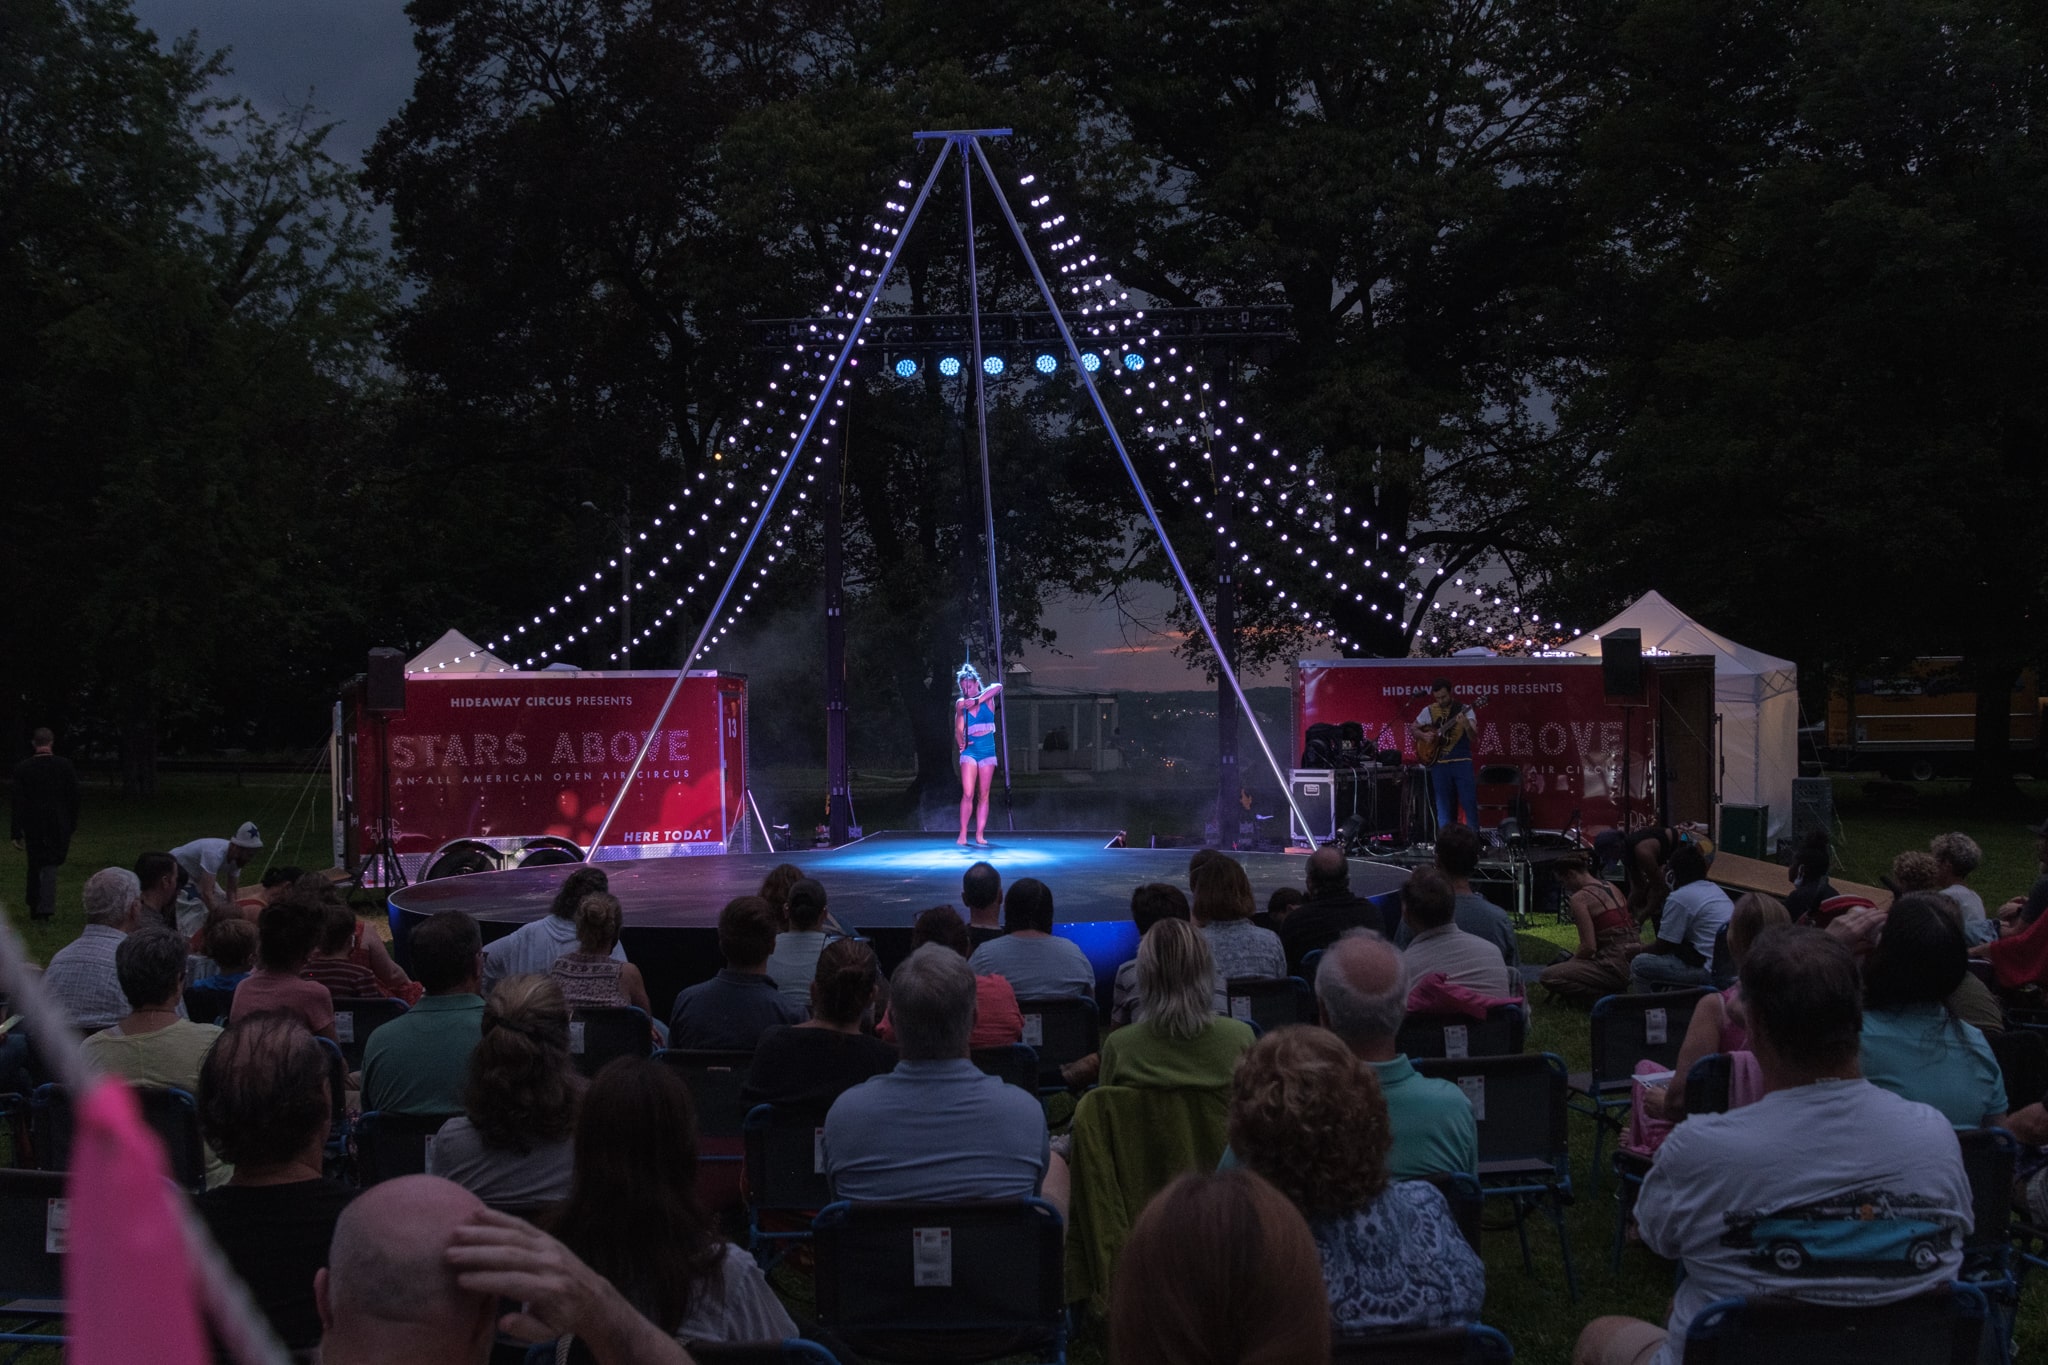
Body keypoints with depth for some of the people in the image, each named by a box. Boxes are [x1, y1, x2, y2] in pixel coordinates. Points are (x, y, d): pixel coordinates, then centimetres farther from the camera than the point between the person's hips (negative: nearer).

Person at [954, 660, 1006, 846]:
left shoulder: (987, 697, -2)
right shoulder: (961, 703, 2)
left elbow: (998, 687, -24)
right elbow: (959, 728, -1)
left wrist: (977, 701, -32)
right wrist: (960, 743, -18)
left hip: (987, 750, 0)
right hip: (970, 751, 0)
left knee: (983, 795, 2)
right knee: (967, 794, -10)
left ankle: (980, 835, 6)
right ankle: (963, 834, -8)